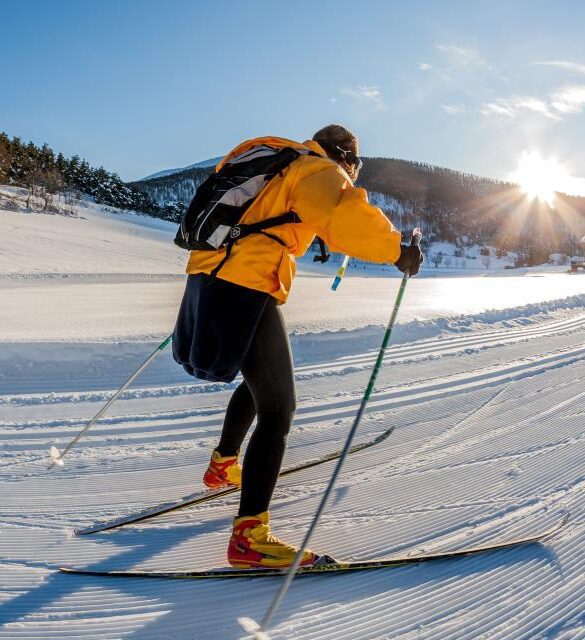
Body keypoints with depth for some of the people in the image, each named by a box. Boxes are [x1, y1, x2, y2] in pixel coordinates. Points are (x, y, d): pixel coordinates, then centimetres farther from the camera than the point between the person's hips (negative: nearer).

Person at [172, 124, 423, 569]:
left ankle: (223, 465, 44)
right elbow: (343, 216, -23)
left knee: (260, 382, 29)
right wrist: (396, 249, -13)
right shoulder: (319, 170, 0)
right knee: (278, 410, -8)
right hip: (247, 290, -10)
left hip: (208, 279, 10)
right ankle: (249, 536, -11)